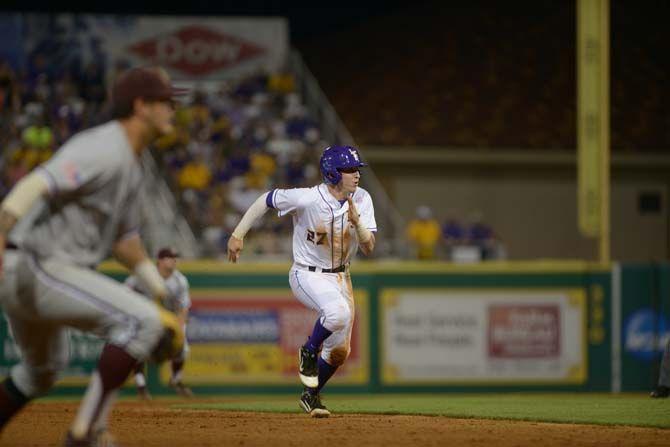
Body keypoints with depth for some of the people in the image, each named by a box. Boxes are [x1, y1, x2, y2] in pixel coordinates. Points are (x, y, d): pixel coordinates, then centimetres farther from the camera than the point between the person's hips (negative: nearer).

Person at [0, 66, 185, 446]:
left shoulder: (132, 166, 18)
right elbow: (35, 186, -28)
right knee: (141, 321, -18)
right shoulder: (105, 151, -16)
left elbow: (124, 238, 28)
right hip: (38, 270, -11)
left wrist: (161, 290, 20)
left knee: (43, 369, 30)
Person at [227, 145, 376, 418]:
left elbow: (368, 248, -12)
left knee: (340, 351, 8)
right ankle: (309, 352, -7)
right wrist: (238, 235, -9)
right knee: (338, 313, -35)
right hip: (307, 275, -6)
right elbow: (265, 200, -10)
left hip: (340, 278, 6)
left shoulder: (361, 200, -9)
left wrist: (356, 221, -30)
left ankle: (311, 395, 31)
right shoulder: (307, 199, -23)